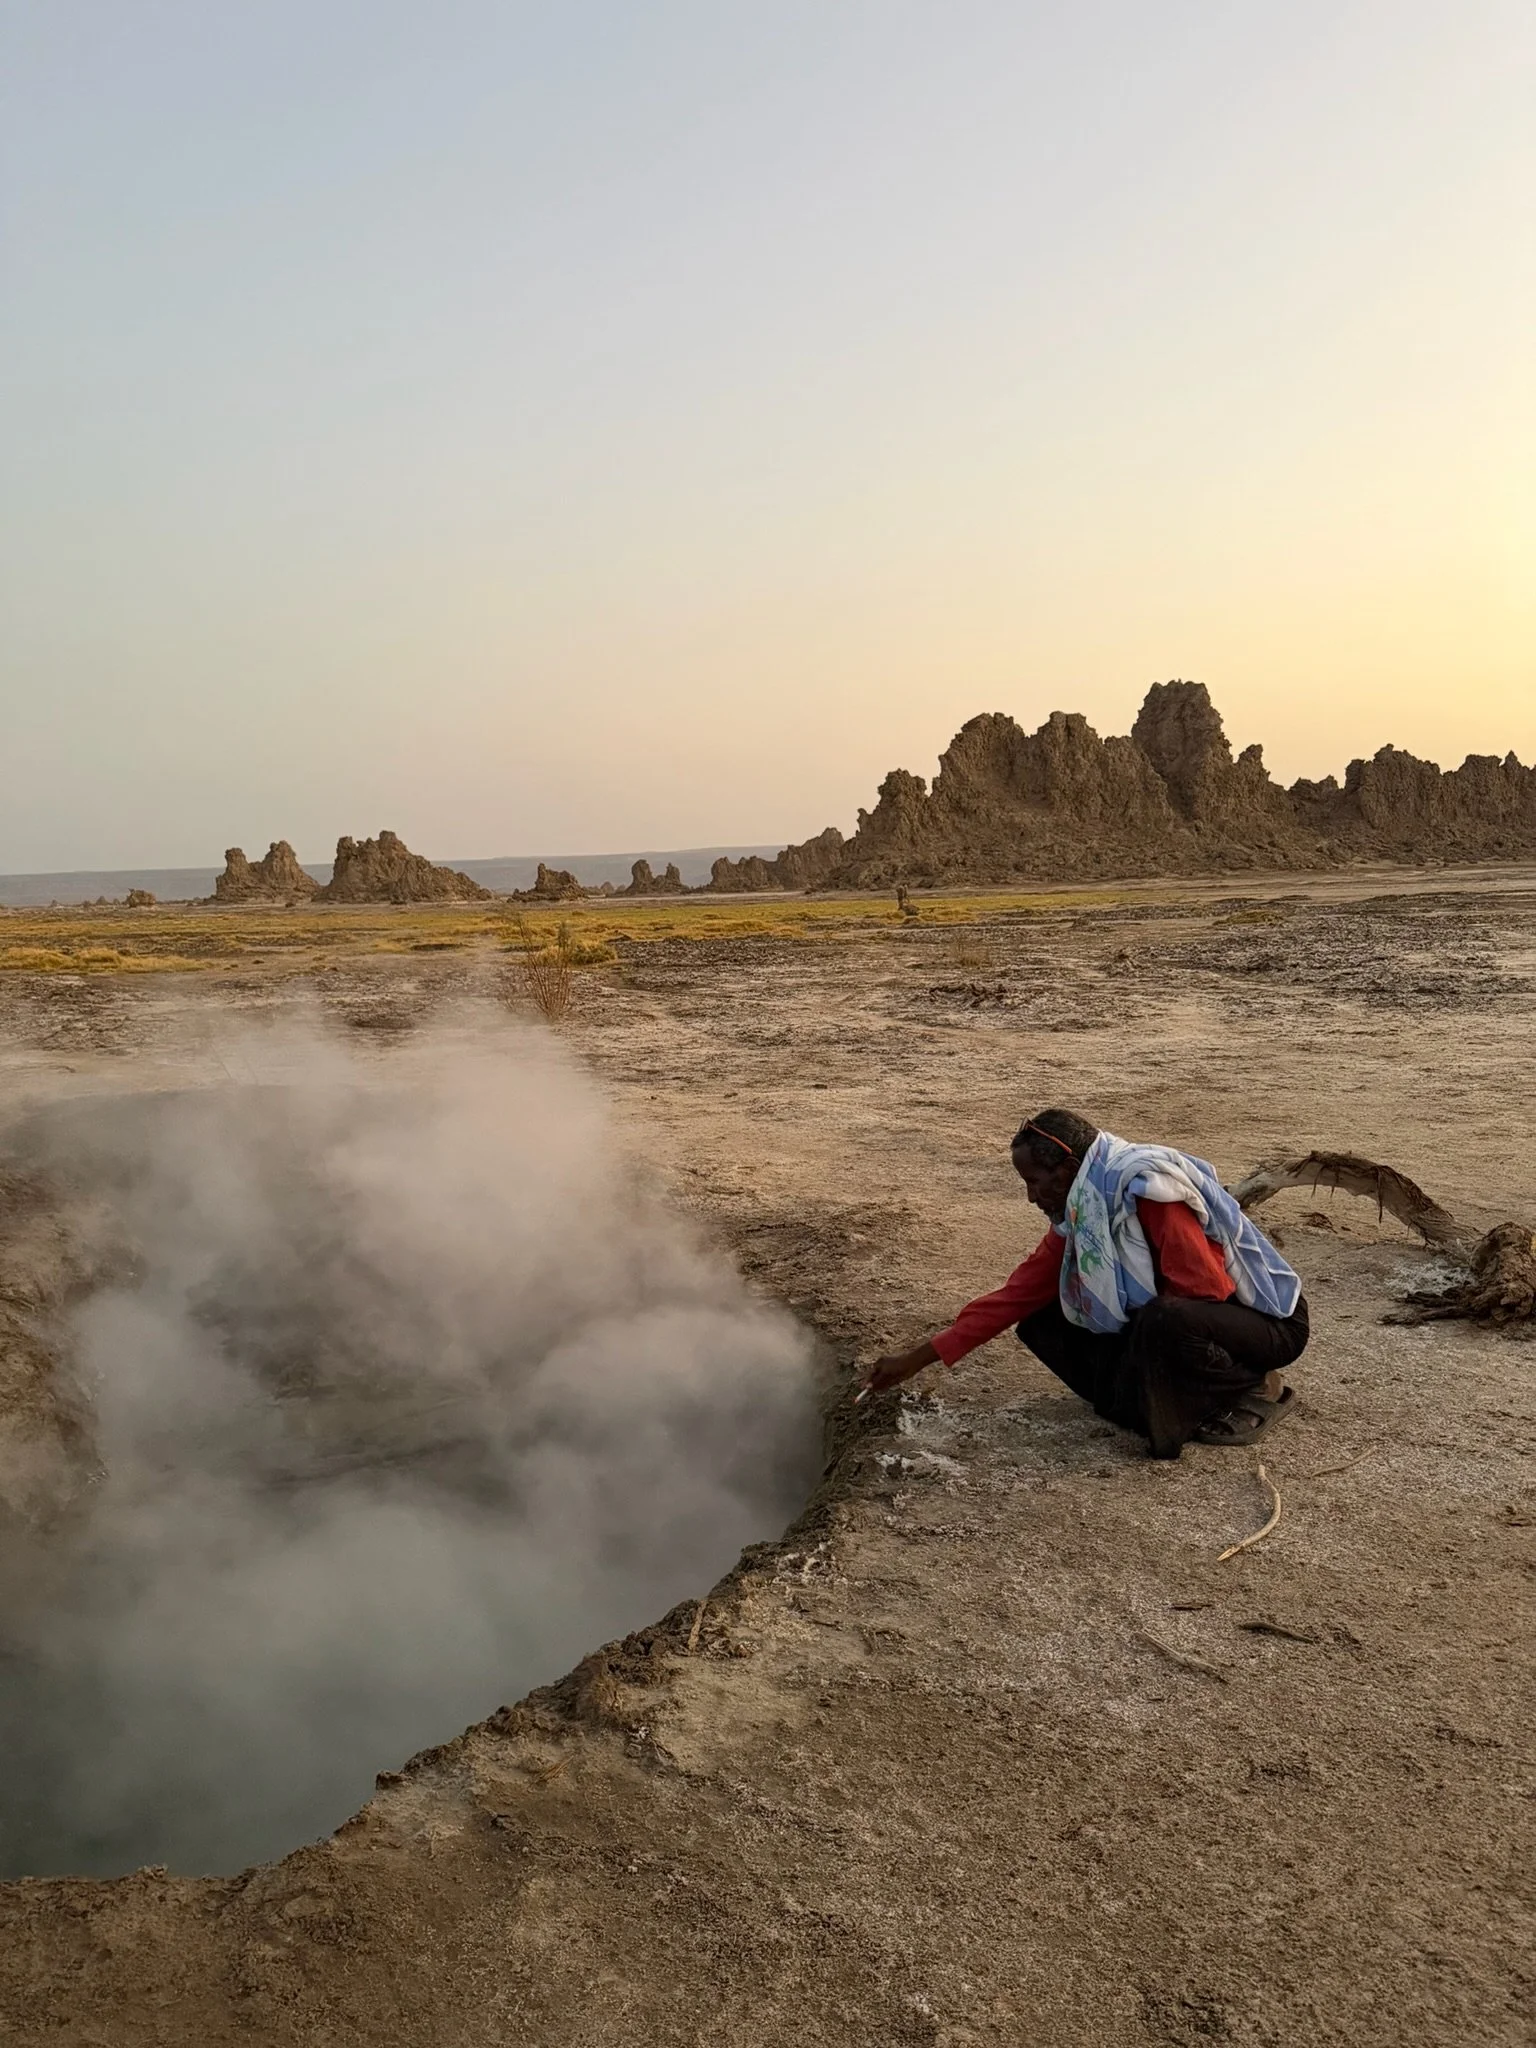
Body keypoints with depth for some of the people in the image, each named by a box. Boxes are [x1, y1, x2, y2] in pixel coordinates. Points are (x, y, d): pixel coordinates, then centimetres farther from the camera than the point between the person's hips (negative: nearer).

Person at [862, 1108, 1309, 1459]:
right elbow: (1018, 1293, 2)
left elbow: (1207, 1291, -28)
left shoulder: (1147, 1188, -27)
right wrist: (917, 1358, 0)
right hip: (1183, 1318, 8)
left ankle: (1255, 1390, -10)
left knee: (1164, 1323, -40)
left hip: (1266, 1320, -8)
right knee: (1043, 1321, -3)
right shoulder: (1077, 1213, 0)